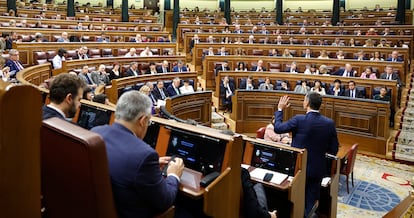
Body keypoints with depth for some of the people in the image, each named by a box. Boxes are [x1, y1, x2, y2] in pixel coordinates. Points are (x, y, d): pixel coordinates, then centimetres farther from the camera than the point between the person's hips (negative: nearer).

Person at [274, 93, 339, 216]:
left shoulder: (299, 120, -18)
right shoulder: (329, 123, -8)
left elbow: (278, 128, -5)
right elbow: (334, 150, -2)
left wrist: (280, 109, 7)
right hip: (317, 169, 3)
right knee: (310, 203, 13)